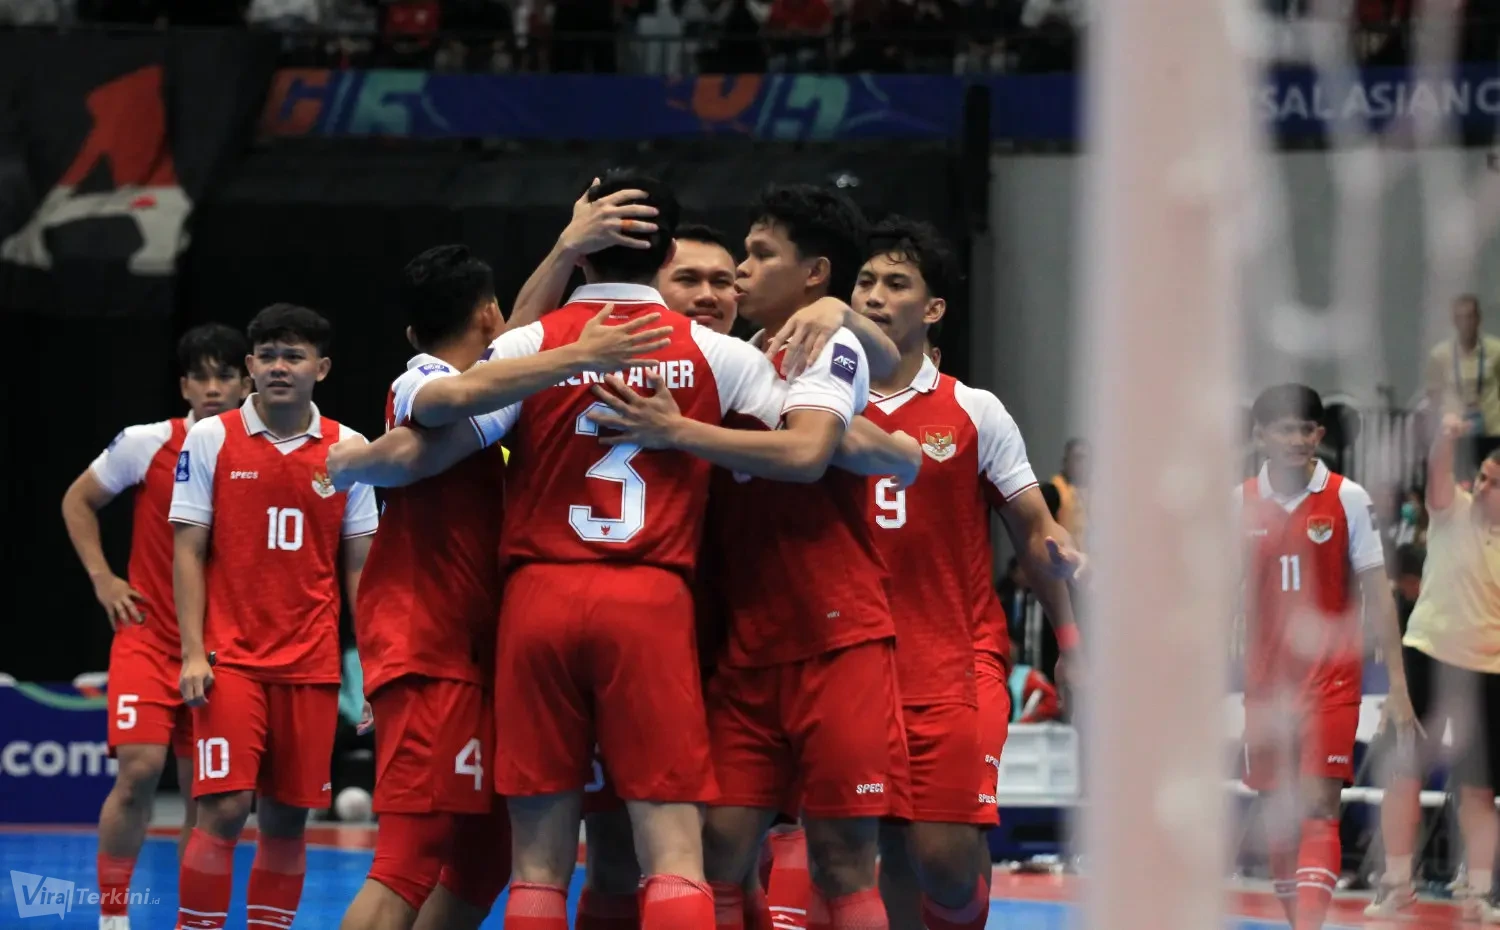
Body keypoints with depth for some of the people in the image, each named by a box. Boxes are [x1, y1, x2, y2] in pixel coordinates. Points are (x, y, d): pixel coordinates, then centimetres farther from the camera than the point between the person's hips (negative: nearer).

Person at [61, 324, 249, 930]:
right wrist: (101, 577, -1)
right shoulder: (147, 445, -7)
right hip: (148, 637, -2)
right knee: (140, 769, -16)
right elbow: (78, 501, 10)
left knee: (203, 790, 4)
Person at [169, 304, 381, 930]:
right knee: (225, 808, -13)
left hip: (312, 665, 3)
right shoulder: (210, 440, 0)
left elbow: (359, 565, 8)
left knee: (288, 818, 5)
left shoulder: (346, 449, 6)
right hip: (231, 660, -2)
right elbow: (188, 550, 0)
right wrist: (193, 653, -8)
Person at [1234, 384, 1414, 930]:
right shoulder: (1240, 503, 3)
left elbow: (1377, 594, -2)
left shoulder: (1347, 499, -3)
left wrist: (1397, 684, -6)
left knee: (1318, 807, -14)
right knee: (1279, 816, 8)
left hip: (1331, 676, -3)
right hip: (1266, 680, 3)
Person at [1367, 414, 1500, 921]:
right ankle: (1396, 884, 7)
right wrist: (1447, 438, -44)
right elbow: (1437, 471, -24)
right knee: (1405, 770, -1)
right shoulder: (1454, 511, -4)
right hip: (1426, 656, -1)